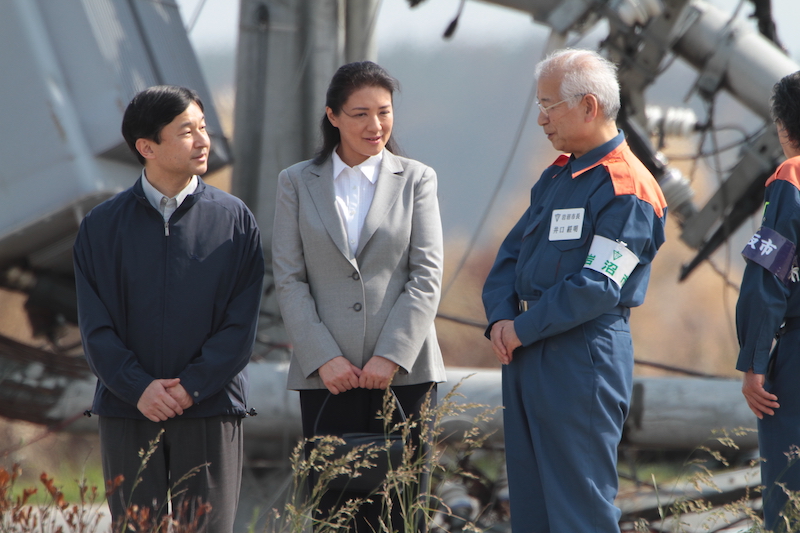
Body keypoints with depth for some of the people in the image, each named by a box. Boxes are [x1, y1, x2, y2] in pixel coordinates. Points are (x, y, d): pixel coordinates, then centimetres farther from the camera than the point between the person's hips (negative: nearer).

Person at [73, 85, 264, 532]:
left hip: (211, 411, 0)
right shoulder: (102, 226, 6)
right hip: (126, 412, 1)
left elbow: (241, 326, -1)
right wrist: (139, 388, -13)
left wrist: (190, 387, -11)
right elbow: (96, 327, 1)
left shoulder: (234, 219, 4)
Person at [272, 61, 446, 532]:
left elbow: (427, 276, 1)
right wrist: (322, 358, -8)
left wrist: (392, 356, -10)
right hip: (326, 376, 0)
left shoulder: (417, 180, 9)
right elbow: (289, 280, 4)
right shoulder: (297, 183, 10)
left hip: (404, 370, 0)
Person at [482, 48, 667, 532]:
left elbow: (595, 288, -20)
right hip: (527, 360, 9)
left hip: (581, 362, -9)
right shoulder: (557, 176, 16)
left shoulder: (626, 190, -14)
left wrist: (524, 329, -12)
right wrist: (501, 318, -2)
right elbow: (512, 254, 16)